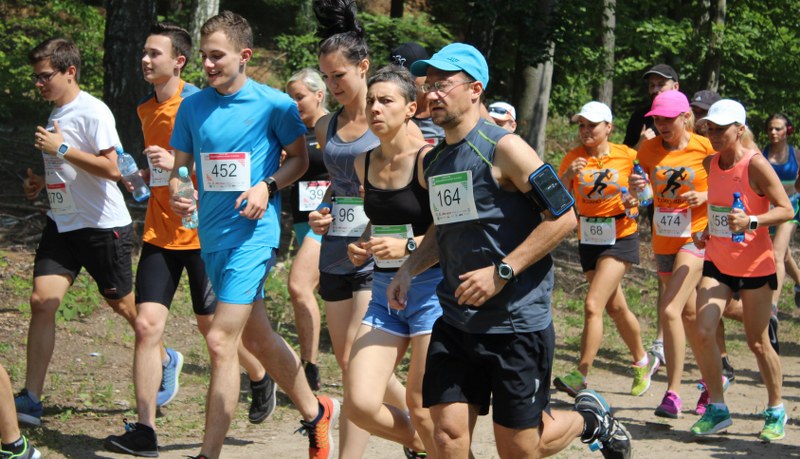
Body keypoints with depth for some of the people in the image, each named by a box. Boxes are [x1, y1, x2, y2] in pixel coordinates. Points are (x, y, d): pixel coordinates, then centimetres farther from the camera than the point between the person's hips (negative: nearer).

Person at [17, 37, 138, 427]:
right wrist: (41, 184, 8)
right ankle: (30, 401, -9)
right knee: (42, 301, -7)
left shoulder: (93, 112, -15)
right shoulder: (56, 113, 12)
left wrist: (61, 149, -23)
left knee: (122, 303, 7)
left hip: (103, 224, -7)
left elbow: (111, 168, -23)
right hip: (62, 223, 7)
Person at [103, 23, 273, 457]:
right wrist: (142, 175, 6)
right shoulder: (146, 109, 10)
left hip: (201, 230, -5)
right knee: (147, 324, -6)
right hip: (161, 230, 5)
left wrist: (177, 163, -24)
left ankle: (261, 377, 38)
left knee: (212, 324, 8)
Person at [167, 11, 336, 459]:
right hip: (212, 234, 6)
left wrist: (267, 186, -13)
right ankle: (316, 413, 38)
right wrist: (177, 194, -10)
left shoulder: (274, 104, -7)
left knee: (221, 341, -14)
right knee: (257, 338, 17)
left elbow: (299, 158, 4)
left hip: (253, 233, -6)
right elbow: (180, 165, 11)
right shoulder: (192, 106, 5)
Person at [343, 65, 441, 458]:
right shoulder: (365, 163, 8)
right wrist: (361, 247, 5)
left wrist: (408, 246, -25)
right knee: (360, 405, -3)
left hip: (431, 288, -6)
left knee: (420, 406, -3)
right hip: (385, 292, 6)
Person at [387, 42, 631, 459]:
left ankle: (590, 418, 31)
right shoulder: (433, 162, 10)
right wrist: (408, 270, 7)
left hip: (518, 319, -6)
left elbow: (563, 217, -15)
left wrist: (502, 272, -19)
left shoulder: (503, 148, -12)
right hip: (456, 321, 6)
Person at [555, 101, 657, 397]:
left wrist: (634, 201, -14)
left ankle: (580, 376, -17)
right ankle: (643, 361, 39)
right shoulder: (574, 158, -3)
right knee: (615, 307, 17)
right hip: (588, 240, 4)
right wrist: (567, 176, -28)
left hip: (621, 238, -4)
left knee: (593, 305, -18)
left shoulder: (627, 156, -8)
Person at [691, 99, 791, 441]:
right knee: (702, 332, -12)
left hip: (755, 264, -5)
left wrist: (751, 221, -31)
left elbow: (786, 209, -16)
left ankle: (776, 411, 24)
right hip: (717, 262, 5)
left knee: (758, 343, 4)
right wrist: (707, 231, 6)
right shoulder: (710, 164, 4)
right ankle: (717, 409, 2)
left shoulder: (755, 165, -15)